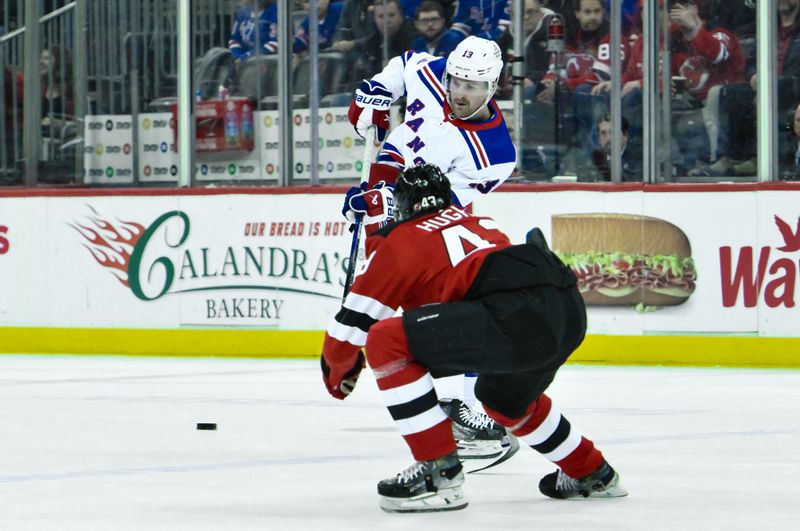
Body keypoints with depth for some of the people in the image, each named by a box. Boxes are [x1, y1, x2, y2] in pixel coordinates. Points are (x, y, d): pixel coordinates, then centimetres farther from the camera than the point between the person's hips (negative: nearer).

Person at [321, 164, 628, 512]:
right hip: (572, 312, 8)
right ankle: (591, 474, 50)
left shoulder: (400, 242, 14)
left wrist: (338, 369, 36)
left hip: (516, 317, -8)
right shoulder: (477, 221, 34)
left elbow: (352, 324, 15)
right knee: (505, 397, 37)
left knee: (388, 342, -3)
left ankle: (439, 472, -5)